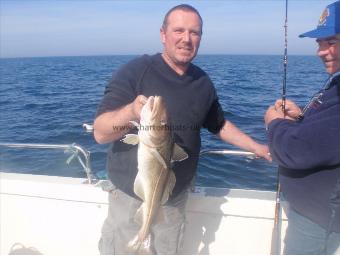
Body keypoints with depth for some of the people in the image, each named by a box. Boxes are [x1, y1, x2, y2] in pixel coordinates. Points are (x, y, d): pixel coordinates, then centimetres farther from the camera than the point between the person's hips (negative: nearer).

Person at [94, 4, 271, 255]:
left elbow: (219, 124, 17)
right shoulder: (135, 72, -15)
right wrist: (131, 112, -38)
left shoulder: (203, 82, 2)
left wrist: (257, 148, 11)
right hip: (131, 194, -4)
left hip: (176, 196, 4)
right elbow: (100, 133, -19)